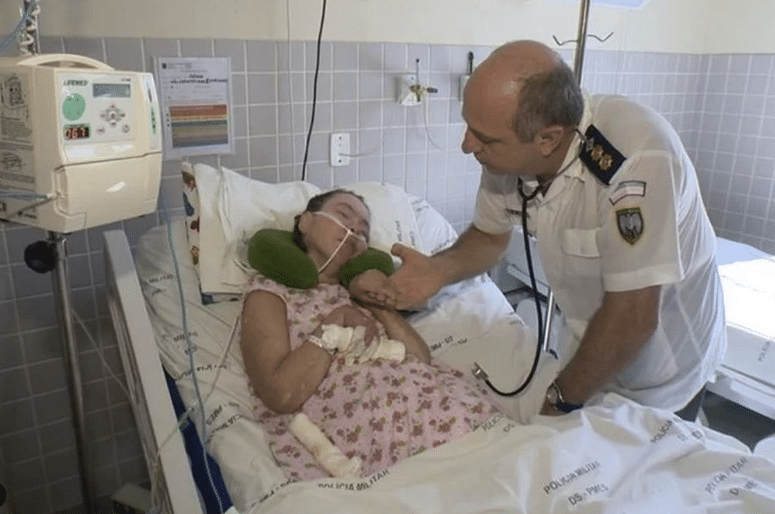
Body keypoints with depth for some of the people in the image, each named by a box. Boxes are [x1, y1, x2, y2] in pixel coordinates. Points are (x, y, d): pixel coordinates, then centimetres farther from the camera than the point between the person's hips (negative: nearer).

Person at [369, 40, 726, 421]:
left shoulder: (635, 160, -38)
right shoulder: (508, 151, -18)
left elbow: (633, 318, -32)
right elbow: (490, 235, 0)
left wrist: (561, 401, -19)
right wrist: (439, 270, -20)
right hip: (591, 349, 5)